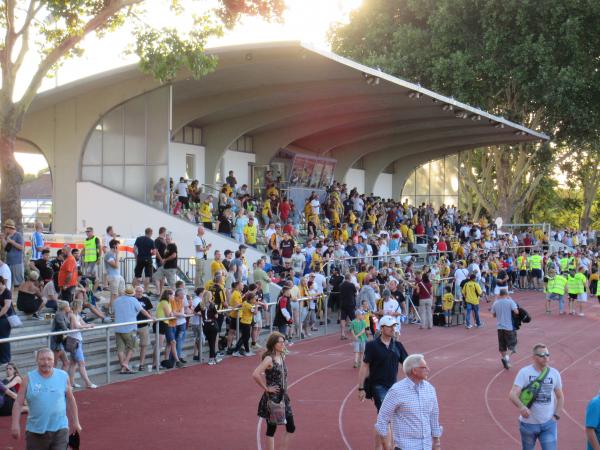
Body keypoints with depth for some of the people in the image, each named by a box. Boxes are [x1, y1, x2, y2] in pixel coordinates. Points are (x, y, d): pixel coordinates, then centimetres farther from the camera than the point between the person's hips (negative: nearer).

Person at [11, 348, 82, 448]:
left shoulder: (63, 376, 1)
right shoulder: (28, 379, -3)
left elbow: (70, 400, 12)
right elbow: (18, 403, -3)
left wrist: (75, 422, 14)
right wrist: (15, 424, -12)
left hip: (60, 429, 0)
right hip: (35, 431, 0)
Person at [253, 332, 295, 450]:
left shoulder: (282, 357, 6)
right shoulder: (269, 359, -17)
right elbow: (255, 374, -27)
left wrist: (284, 388, 10)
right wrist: (266, 388, -18)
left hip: (283, 397, 8)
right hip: (272, 398, -8)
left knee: (291, 427, 9)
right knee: (271, 428, 1)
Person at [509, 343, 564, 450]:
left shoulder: (554, 373, 1)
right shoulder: (524, 372, -10)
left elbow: (560, 397, 13)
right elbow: (513, 394, -20)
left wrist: (556, 416, 2)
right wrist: (521, 407, -39)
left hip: (548, 424, 2)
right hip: (528, 422, -2)